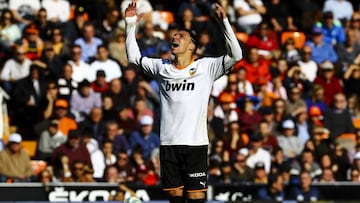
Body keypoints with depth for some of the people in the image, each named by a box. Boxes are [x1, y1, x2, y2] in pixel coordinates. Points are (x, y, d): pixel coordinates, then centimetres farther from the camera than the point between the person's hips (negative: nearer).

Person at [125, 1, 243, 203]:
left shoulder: (206, 67, 0)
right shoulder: (162, 67, 12)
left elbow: (236, 55, -8)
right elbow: (134, 56, 20)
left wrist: (225, 21, -15)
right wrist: (131, 23, 12)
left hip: (195, 143, -4)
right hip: (168, 143, 4)